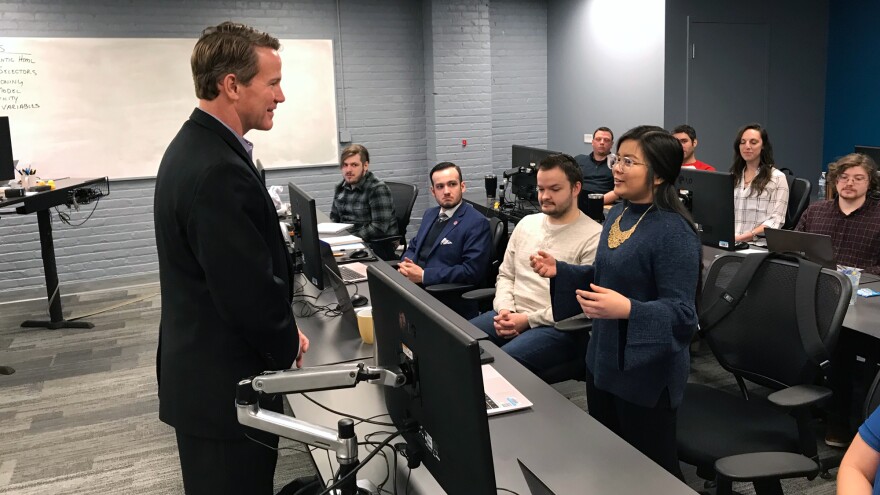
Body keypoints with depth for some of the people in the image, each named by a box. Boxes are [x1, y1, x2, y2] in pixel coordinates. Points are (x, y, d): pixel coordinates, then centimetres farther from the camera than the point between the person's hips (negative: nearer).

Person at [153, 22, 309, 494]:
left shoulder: (194, 145, 7)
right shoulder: (218, 171, -26)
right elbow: (251, 291, -25)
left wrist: (280, 335, 9)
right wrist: (288, 346, -6)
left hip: (202, 373, 10)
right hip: (226, 384, -10)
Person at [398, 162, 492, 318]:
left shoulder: (477, 223, -8)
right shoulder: (430, 214, 17)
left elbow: (472, 270, -17)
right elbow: (413, 247, 25)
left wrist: (424, 275, -18)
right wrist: (406, 265, 0)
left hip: (450, 303, -8)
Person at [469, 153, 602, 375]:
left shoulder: (593, 236, -7)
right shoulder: (526, 223, 14)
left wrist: (529, 319, -16)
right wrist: (505, 309, -4)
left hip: (557, 327, -6)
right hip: (511, 317, 6)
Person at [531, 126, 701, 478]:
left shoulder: (673, 231, -21)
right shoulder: (617, 214, 5)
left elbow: (681, 311, -23)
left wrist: (628, 309, -38)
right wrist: (559, 270, 2)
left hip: (646, 369, -8)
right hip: (603, 358, 8)